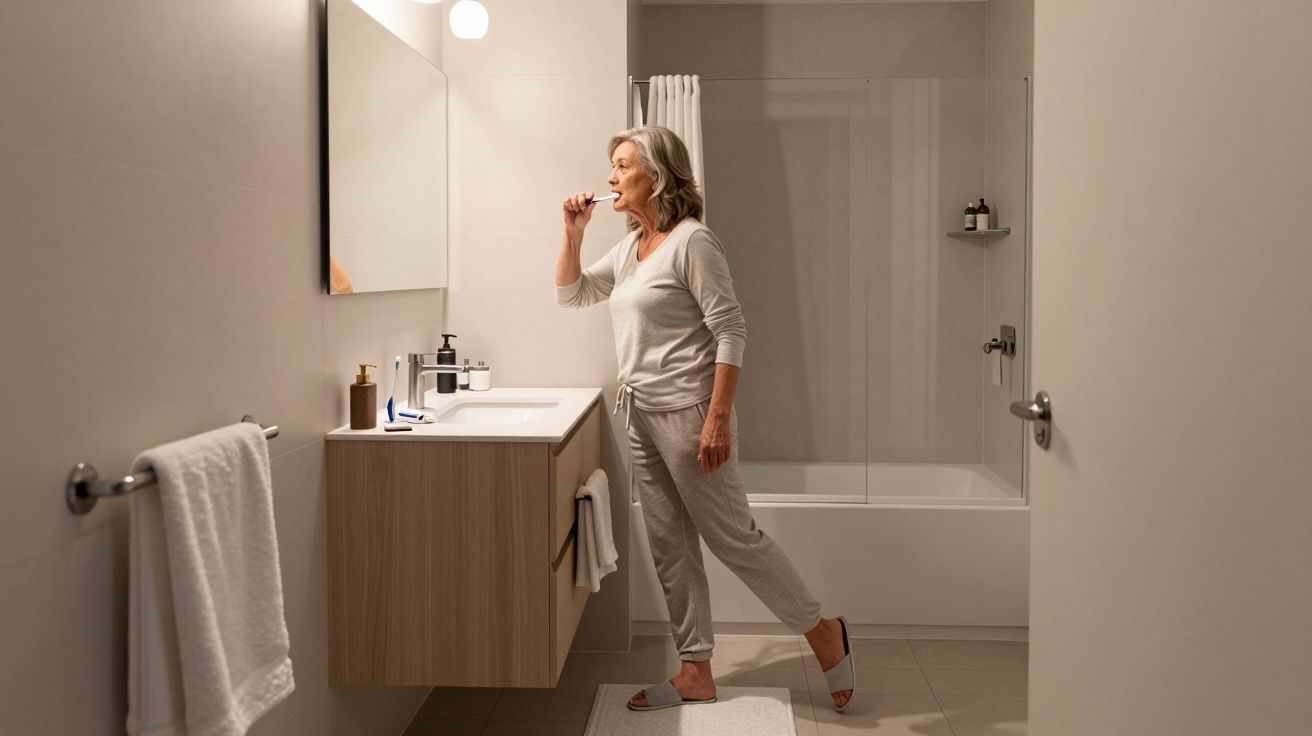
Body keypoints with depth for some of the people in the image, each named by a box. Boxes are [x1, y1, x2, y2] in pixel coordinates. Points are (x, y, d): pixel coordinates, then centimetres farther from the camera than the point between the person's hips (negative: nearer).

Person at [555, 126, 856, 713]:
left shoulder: (691, 241, -13)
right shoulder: (631, 246, 13)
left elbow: (731, 331, -17)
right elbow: (571, 294, 21)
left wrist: (718, 418, -22)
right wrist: (573, 231, 7)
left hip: (686, 411, -9)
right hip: (641, 416, 9)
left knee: (731, 536, -1)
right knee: (668, 548, 10)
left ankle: (823, 633, 18)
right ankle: (695, 674, 19)